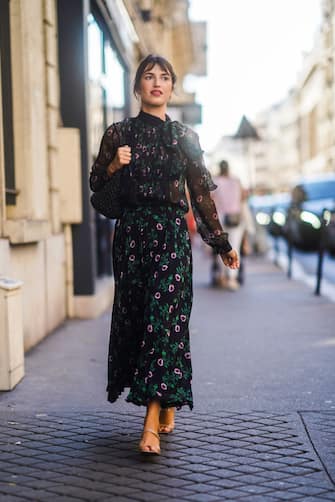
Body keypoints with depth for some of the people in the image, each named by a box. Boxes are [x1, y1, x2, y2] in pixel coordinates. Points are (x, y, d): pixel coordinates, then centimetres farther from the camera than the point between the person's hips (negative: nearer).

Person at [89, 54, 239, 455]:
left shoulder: (185, 137, 7)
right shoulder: (118, 133, 8)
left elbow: (201, 193, 10)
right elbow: (97, 185, 11)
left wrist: (222, 244, 11)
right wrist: (113, 165, -11)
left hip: (172, 234, -2)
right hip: (132, 232, 2)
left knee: (165, 316, -11)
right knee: (134, 314, 5)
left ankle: (152, 422, -14)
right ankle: (167, 402, 23)